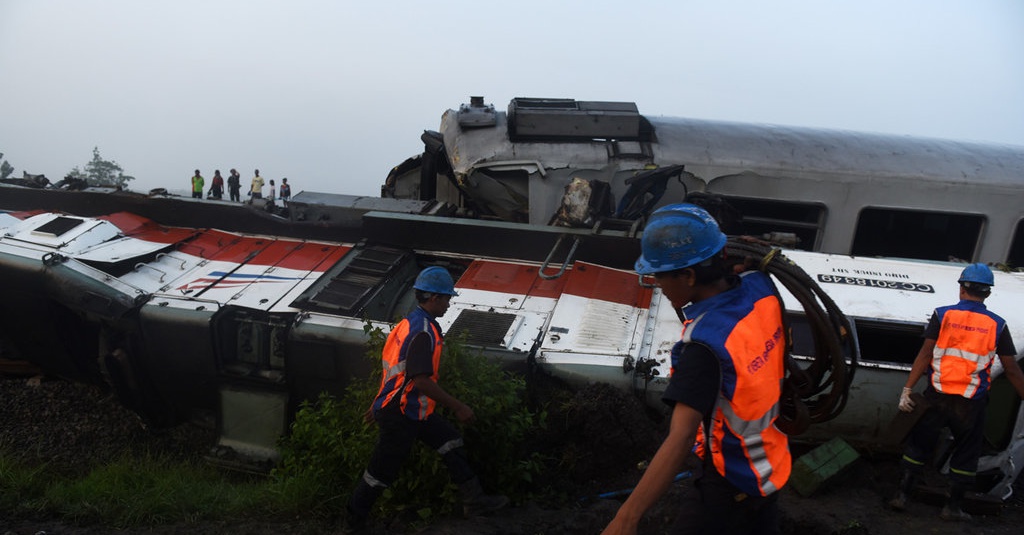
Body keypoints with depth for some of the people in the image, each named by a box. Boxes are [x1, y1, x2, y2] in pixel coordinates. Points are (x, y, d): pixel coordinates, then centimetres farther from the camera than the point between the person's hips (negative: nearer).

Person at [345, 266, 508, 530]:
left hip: (412, 409, 10)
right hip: (401, 415, -10)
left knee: (451, 443, 11)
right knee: (381, 472, 5)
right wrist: (458, 407, -21)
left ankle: (474, 500, 15)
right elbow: (422, 381, -29)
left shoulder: (411, 322, 8)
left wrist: (379, 404, 23)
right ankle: (354, 521, 21)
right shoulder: (423, 331, -24)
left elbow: (396, 369, 16)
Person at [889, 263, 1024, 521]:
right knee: (966, 454, 16)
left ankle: (902, 494, 13)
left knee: (918, 444, 13)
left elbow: (925, 354, -9)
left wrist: (907, 389, -8)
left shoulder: (943, 315, -4)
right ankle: (953, 507, 22)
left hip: (938, 396, 0)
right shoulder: (997, 325, -2)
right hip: (972, 403, 0)